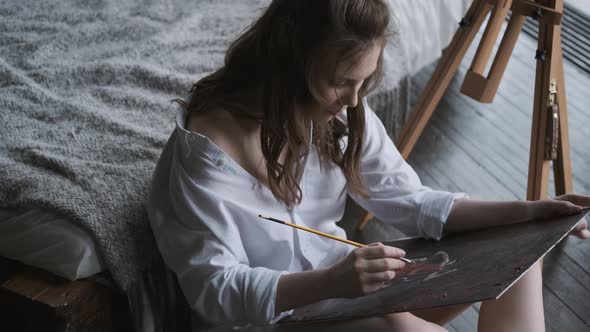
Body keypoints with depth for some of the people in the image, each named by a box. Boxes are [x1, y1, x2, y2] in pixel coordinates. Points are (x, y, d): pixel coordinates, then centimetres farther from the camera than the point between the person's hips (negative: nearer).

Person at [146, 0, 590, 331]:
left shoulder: (344, 112, -6)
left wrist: (525, 212, -11)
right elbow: (213, 289, -23)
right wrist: (330, 282, -39)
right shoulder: (208, 143, -25)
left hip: (344, 283, 7)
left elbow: (408, 201, 1)